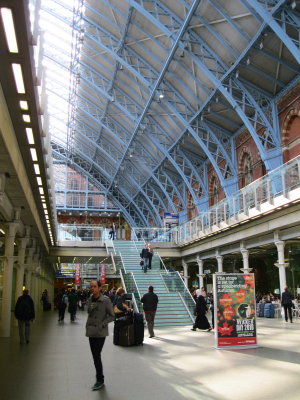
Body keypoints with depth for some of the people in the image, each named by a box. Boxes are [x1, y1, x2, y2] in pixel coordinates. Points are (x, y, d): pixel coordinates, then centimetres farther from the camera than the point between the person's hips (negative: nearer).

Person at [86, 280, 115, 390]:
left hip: (100, 332, -6)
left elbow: (112, 316, -7)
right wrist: (88, 326, 8)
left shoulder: (105, 300, -11)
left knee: (97, 355, -8)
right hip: (91, 332, 6)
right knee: (95, 355, 12)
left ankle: (100, 380, 7)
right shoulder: (90, 300, 6)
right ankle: (99, 378, 26)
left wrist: (102, 324, -17)